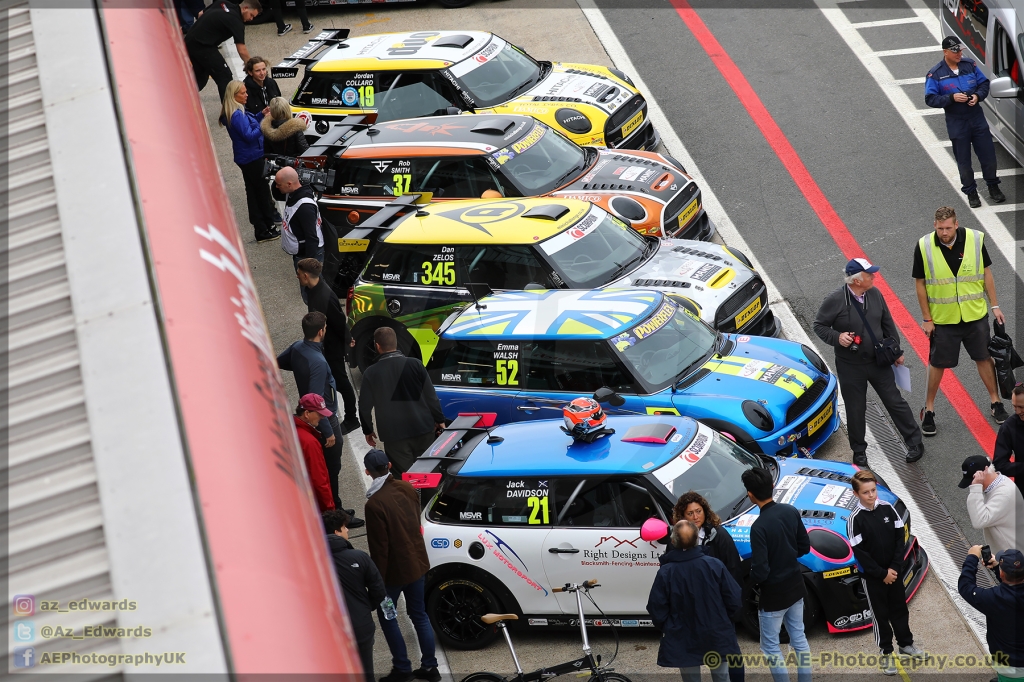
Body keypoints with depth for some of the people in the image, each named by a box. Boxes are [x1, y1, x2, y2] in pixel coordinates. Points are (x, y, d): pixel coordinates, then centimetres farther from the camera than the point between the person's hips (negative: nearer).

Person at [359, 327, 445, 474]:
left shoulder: (371, 373, -7)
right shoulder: (415, 364, -5)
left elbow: (365, 406, 1)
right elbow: (431, 396, -1)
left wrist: (367, 430, 17)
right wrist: (439, 420, 12)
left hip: (394, 436, -2)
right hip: (423, 430, 2)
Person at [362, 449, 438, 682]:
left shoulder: (375, 504, -25)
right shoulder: (406, 489, -4)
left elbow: (379, 547, -21)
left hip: (395, 569, -7)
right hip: (417, 563, 7)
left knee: (386, 616, 11)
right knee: (419, 614, 17)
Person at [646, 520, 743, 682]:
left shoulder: (665, 572, -15)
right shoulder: (715, 565, -12)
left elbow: (657, 610, -8)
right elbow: (735, 601, -8)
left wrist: (667, 628, 14)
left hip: (684, 643, -1)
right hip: (717, 638, 1)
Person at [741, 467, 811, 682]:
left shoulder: (759, 527, -28)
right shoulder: (791, 512, -7)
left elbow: (760, 571, -25)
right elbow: (804, 547, 5)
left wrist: (752, 580, -3)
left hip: (774, 593, -7)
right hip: (796, 586, 7)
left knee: (770, 646, 9)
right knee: (799, 638, 19)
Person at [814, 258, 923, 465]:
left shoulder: (875, 294, -4)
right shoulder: (835, 301, -19)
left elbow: (888, 324, 8)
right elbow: (819, 325, -7)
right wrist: (836, 337, -25)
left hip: (878, 361, 3)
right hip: (850, 366, -3)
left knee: (895, 402, 9)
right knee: (856, 410, 10)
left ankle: (914, 442, 22)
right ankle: (859, 452, 28)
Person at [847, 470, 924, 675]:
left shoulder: (887, 508, -7)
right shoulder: (855, 519, -18)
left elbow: (900, 537, -2)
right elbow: (859, 552, -17)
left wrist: (894, 568, -10)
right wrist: (882, 574, -15)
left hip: (893, 571, 4)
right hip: (872, 577, -4)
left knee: (900, 609, 18)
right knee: (880, 614, 9)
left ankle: (906, 644, 37)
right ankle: (886, 653, 23)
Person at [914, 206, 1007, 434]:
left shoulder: (975, 239, -11)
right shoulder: (924, 247, -14)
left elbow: (986, 273, 1)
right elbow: (920, 284, -5)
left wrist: (994, 306, 2)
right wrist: (927, 319, -4)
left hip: (975, 315, 1)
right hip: (942, 318, -1)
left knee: (984, 357, 13)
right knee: (937, 363, 8)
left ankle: (995, 401, 30)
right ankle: (928, 410, 22)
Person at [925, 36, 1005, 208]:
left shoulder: (970, 65, 1)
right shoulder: (935, 74, -8)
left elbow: (984, 83, 10)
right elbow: (930, 99, -10)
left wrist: (978, 95, -11)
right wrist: (952, 98, -21)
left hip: (977, 118, 3)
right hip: (956, 123, -2)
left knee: (988, 154, 7)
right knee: (963, 160, 6)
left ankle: (993, 187, 26)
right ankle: (970, 192, 22)